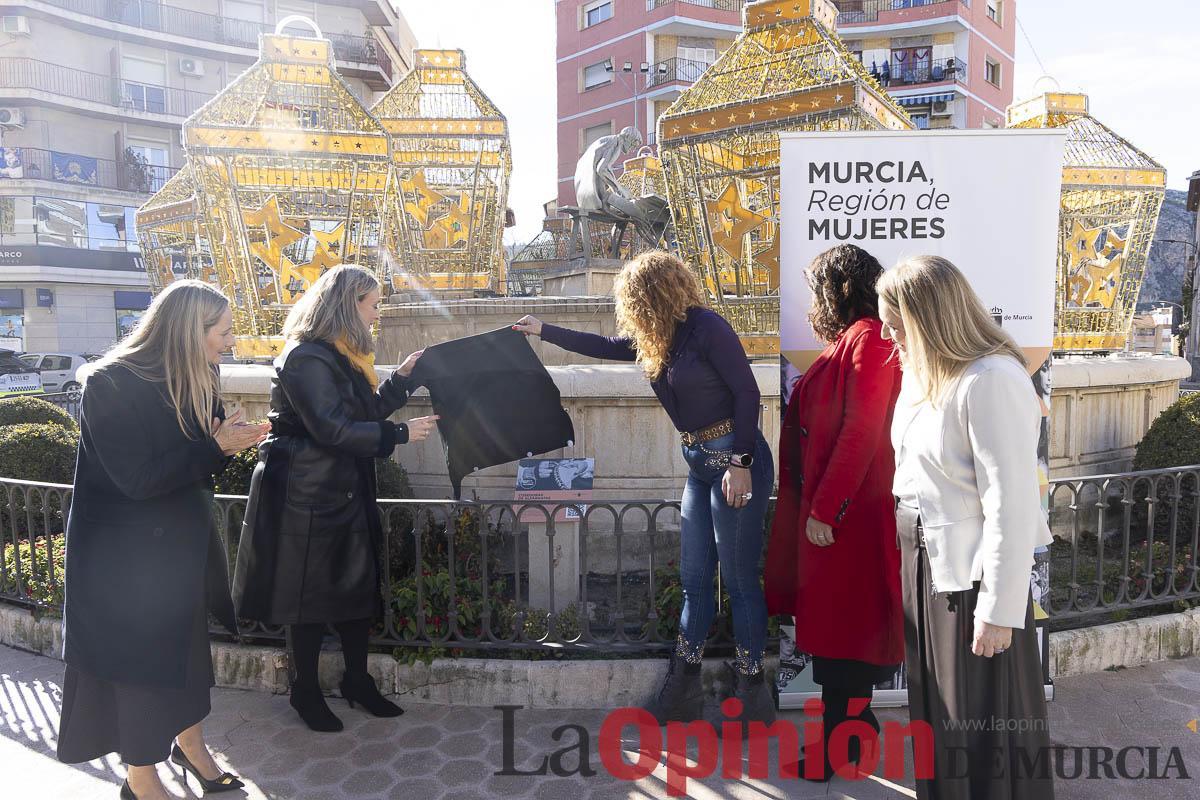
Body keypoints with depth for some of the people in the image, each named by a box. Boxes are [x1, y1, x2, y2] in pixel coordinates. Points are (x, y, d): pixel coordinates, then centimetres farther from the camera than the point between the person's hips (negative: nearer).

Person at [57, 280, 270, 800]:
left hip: (181, 542, 7)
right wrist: (214, 448, -22)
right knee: (137, 658, 7)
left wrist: (233, 443, -14)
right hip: (123, 554, -7)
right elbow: (136, 478, -26)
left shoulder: (195, 380, 0)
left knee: (185, 645, 18)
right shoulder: (112, 384, -22)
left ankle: (190, 745, 40)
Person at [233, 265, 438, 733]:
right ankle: (306, 691, 24)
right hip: (308, 497, -9)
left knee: (359, 586, 14)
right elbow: (333, 429, -24)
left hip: (346, 493, 9)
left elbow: (367, 410, 16)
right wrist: (400, 434, -19)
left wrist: (402, 378, 7)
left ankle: (357, 681, 30)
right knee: (311, 595, 5)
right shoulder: (306, 358, -18)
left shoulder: (343, 356, 13)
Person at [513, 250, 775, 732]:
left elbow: (746, 393, -16)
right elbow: (604, 347, 25)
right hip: (699, 465, 9)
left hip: (735, 462, -8)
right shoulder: (655, 340, 11)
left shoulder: (707, 327, -14)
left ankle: (752, 695, 15)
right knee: (694, 578, 11)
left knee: (740, 580, 0)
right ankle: (683, 690, 22)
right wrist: (544, 331, 27)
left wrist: (740, 463, -20)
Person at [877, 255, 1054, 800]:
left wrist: (999, 611, -20)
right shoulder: (922, 374, 6)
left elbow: (1012, 505, -22)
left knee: (983, 725, 8)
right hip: (923, 561, 8)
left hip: (973, 572, -8)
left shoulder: (992, 380, -20)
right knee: (937, 710, 21)